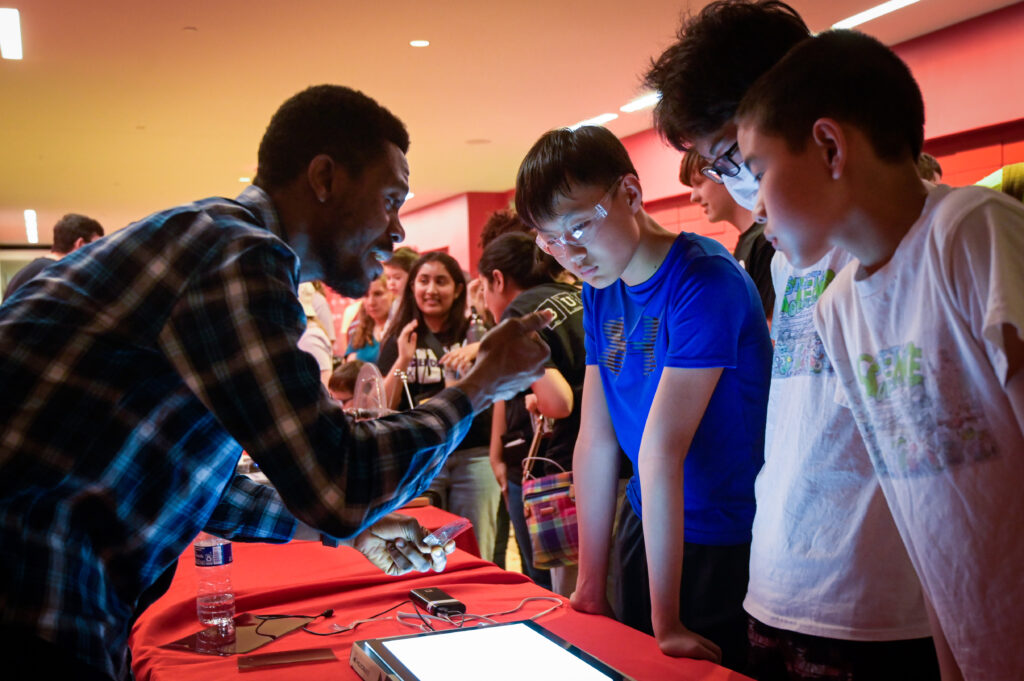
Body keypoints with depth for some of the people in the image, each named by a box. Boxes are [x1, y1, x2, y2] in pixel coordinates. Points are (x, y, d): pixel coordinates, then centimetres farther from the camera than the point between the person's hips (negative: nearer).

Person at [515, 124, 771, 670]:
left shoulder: (704, 281, -23)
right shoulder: (600, 288, 1)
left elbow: (661, 450, -26)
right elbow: (595, 442, 0)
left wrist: (667, 621, -25)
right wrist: (589, 587, 2)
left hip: (727, 543, -7)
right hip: (646, 524, 7)